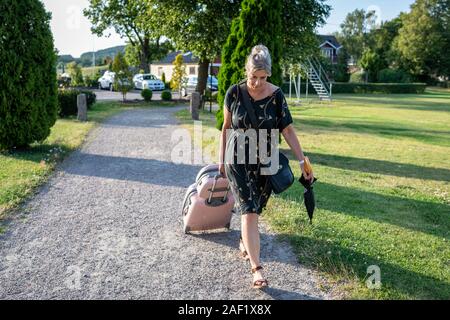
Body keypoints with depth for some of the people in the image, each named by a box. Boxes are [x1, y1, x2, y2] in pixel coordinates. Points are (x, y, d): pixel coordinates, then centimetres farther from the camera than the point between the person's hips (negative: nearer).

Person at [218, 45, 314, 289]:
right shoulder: (234, 93, -7)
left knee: (254, 209, 13)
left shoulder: (276, 95, -6)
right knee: (248, 211, -9)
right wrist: (222, 159, 8)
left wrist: (302, 161, -7)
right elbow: (226, 127, 4)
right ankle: (256, 268, -6)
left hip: (266, 161, 2)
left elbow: (288, 130, -4)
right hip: (238, 160, -2)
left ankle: (244, 241, 43)